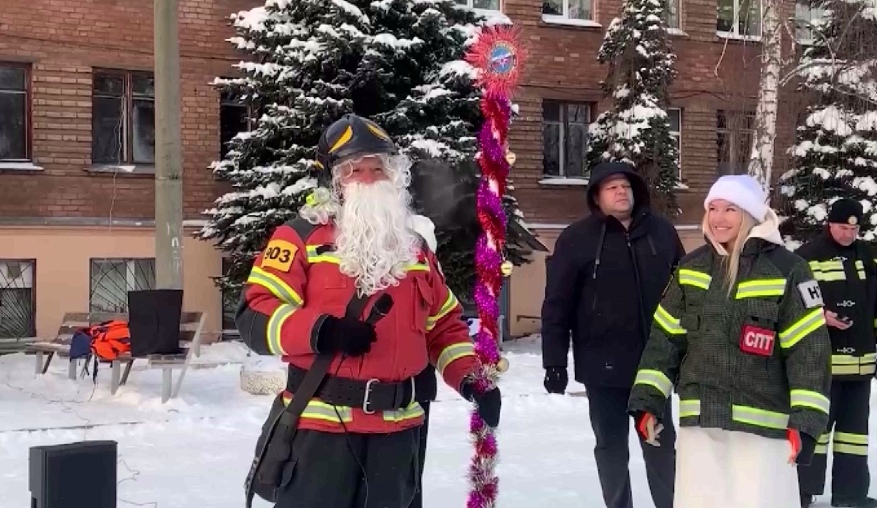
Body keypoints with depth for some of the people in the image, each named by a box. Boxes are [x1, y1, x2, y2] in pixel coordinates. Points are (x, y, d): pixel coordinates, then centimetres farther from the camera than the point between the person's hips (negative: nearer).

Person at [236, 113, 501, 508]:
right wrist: (320, 332, -27)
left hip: (395, 428, 5)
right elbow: (255, 317, -11)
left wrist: (470, 378, 4)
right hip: (319, 424, -5)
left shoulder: (414, 247, 15)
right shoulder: (300, 237, -3)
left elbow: (444, 326, 20)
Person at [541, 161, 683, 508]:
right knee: (611, 445, 10)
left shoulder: (662, 232, 4)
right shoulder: (576, 239, -6)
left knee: (661, 443, 12)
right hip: (603, 365, -2)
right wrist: (555, 362, -10)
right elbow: (557, 306, -6)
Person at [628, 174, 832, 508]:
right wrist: (648, 400, 4)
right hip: (699, 420, 4)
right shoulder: (691, 268, 8)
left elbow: (809, 347, -9)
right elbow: (665, 338, 10)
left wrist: (804, 420, -15)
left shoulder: (786, 271, -7)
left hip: (763, 424, -4)